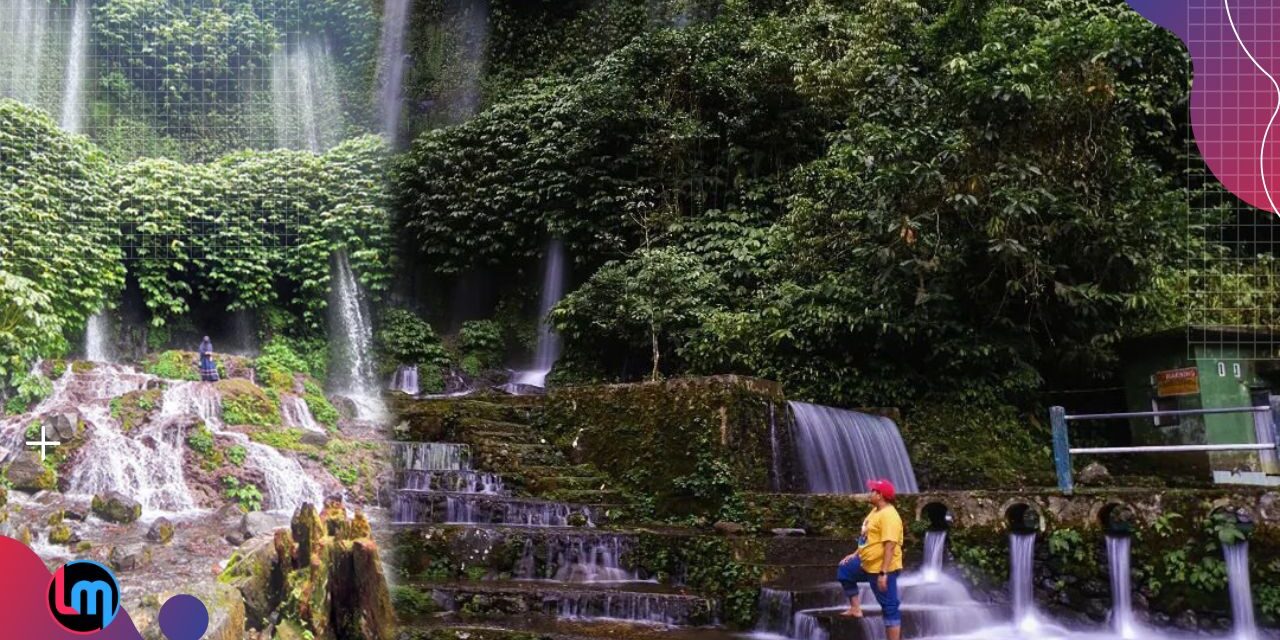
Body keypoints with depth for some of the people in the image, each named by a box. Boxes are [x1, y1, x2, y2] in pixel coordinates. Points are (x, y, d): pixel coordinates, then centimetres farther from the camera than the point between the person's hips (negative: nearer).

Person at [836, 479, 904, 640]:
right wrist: (855, 554, 25)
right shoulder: (876, 511, 10)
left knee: (889, 607, -6)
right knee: (844, 572, 27)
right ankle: (856, 608, 30)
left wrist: (883, 573, -30)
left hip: (881, 568, -11)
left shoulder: (889, 515, -23)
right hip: (866, 563, 11)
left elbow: (890, 546, -28)